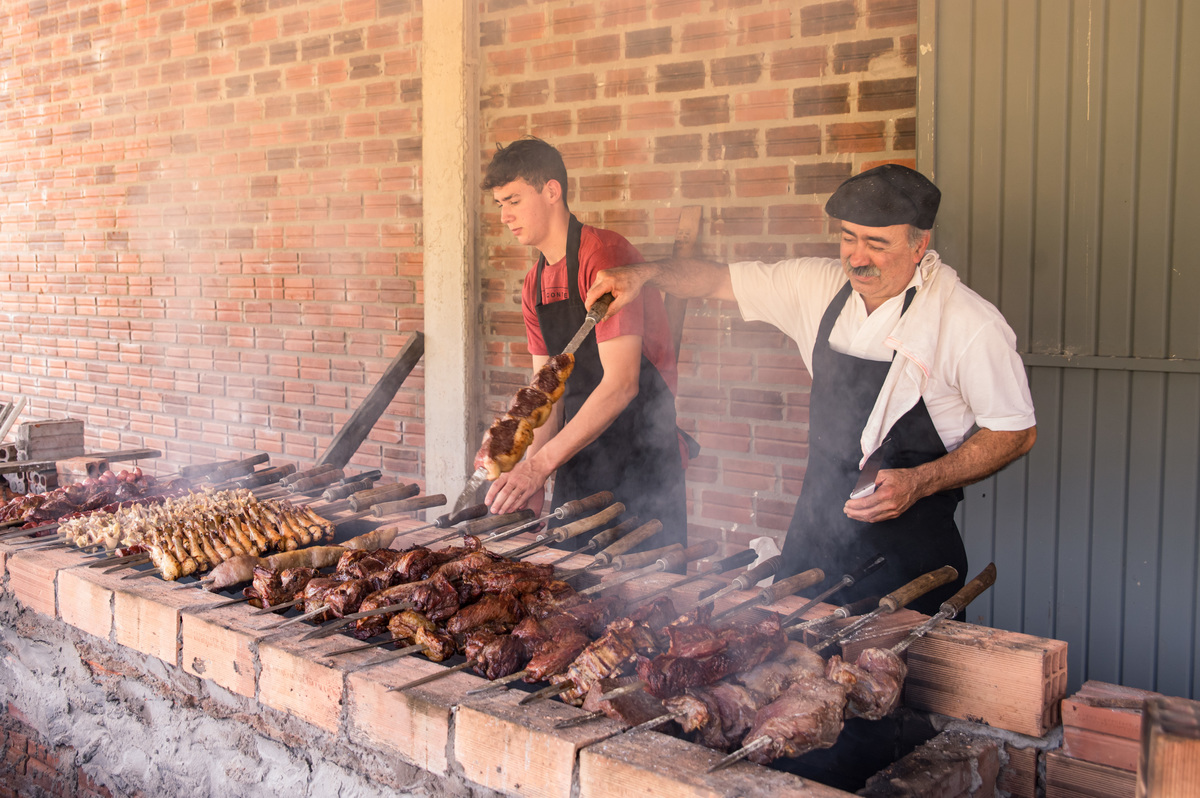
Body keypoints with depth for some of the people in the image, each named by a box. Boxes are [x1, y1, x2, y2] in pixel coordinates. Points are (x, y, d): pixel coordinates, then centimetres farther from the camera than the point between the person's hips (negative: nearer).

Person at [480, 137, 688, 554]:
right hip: (577, 458, 8)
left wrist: (539, 465, -24)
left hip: (641, 453, -7)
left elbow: (621, 383, -23)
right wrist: (531, 479, -3)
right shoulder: (535, 285, 10)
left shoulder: (604, 254, -16)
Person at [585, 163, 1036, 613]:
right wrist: (643, 274, -8)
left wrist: (918, 483, -19)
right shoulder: (822, 286, 0)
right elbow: (721, 279, 9)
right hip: (816, 530, 5)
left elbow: (1016, 433, -8)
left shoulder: (971, 324, -15)